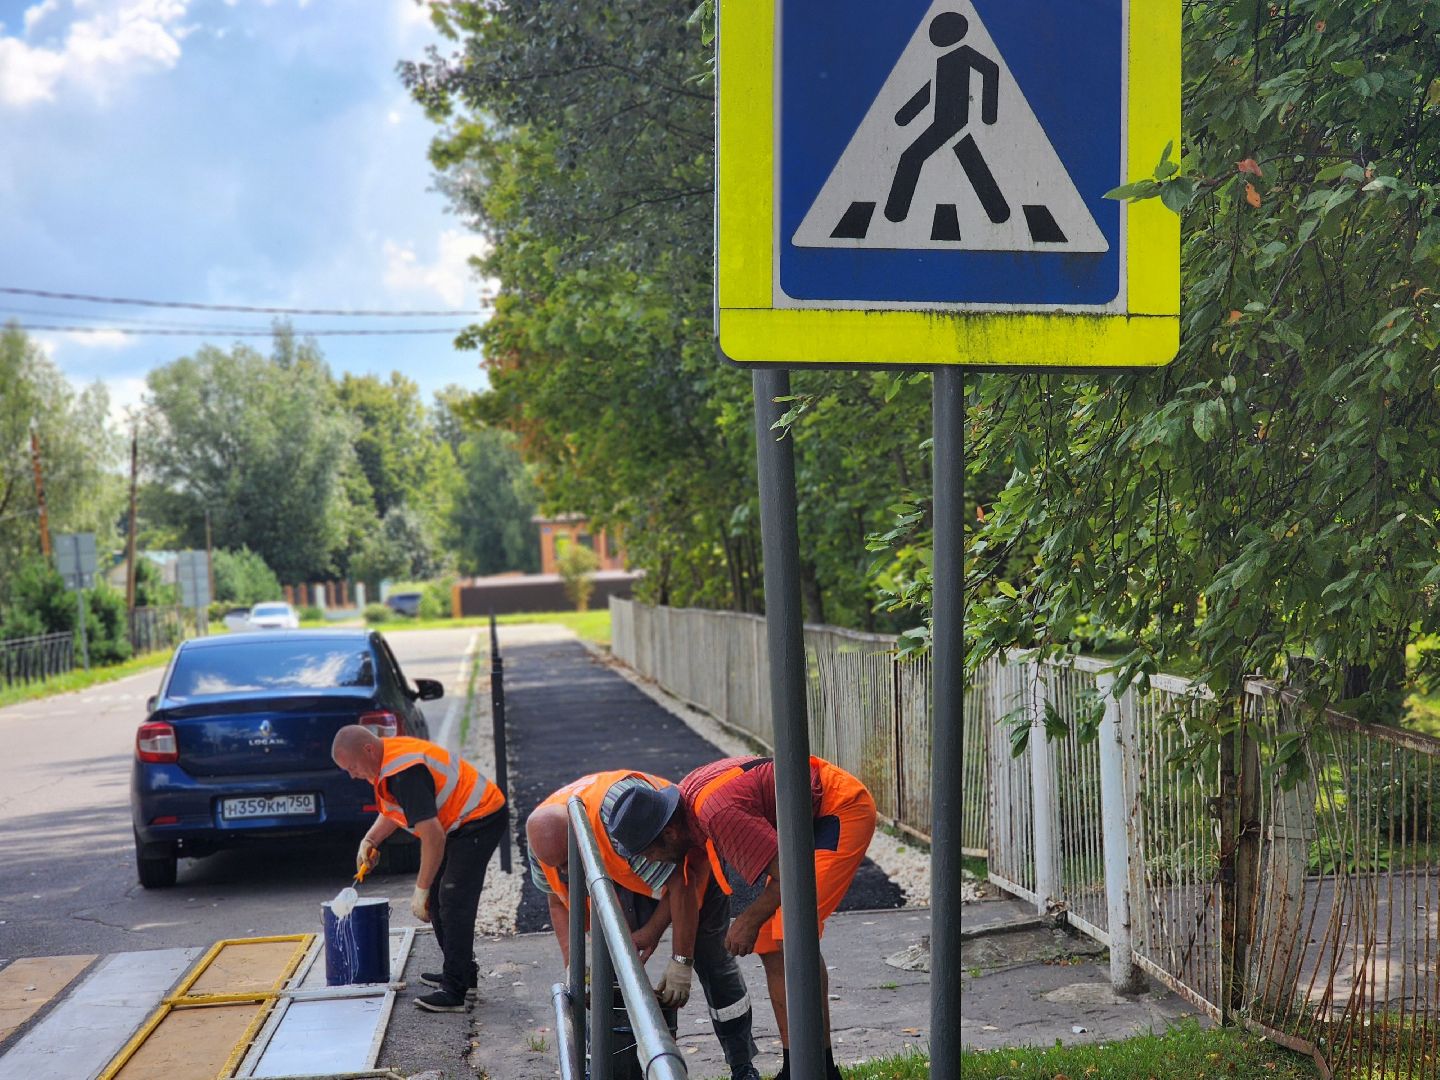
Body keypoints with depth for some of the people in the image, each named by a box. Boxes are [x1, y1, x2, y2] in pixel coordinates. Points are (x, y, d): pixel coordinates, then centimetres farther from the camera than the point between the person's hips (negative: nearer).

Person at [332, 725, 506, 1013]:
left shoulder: (404, 773, -29)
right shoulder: (388, 758, 5)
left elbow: (433, 836, -31)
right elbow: (393, 811, 23)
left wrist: (421, 891, -25)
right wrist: (370, 840, 5)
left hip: (480, 819, -11)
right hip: (461, 824, 11)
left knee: (453, 901, -15)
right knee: (438, 897, 16)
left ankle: (455, 992, -14)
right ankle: (462, 975, 25)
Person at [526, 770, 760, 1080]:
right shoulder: (542, 836, -23)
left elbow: (682, 887, -35)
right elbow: (558, 903, -5)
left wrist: (681, 961, -31)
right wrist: (571, 964, -16)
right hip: (627, 876, 5)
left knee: (710, 958, -3)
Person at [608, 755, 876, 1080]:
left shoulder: (717, 813, -33)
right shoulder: (684, 807, -2)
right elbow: (683, 887, 9)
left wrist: (750, 920, -15)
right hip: (808, 822, 10)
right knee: (770, 945, 8)